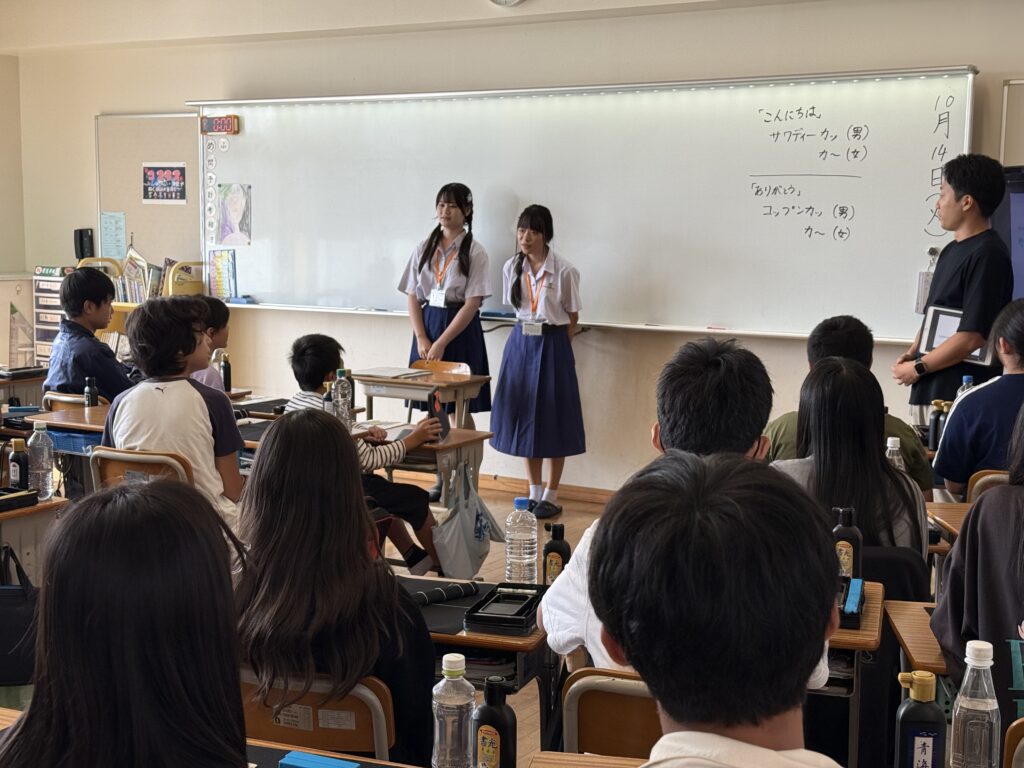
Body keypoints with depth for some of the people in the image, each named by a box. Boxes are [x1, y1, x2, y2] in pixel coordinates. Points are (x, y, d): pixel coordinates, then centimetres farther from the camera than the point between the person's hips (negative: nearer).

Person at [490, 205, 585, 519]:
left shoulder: (564, 271, -12)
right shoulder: (511, 268, 2)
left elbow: (572, 317, -3)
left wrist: (554, 344, -2)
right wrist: (528, 334, 7)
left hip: (552, 345, -4)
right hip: (521, 343, 4)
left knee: (552, 420, 2)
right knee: (525, 417, 9)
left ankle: (551, 496, 13)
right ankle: (534, 492, 21)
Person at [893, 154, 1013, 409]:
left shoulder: (988, 255, -14)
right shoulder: (951, 251, 14)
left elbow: (973, 336, -21)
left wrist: (917, 367, -13)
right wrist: (911, 354, 4)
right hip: (930, 389, 8)